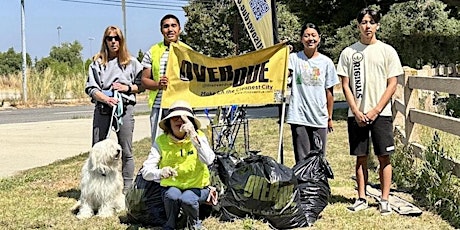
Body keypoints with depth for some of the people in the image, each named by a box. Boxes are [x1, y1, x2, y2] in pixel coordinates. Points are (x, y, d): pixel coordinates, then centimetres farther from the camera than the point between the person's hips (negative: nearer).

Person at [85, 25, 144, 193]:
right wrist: (106, 99, -13)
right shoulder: (97, 63, 10)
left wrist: (128, 88, -5)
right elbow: (90, 88, 3)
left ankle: (126, 189, 8)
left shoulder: (131, 62, 11)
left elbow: (142, 85, 13)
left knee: (126, 151, 1)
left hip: (125, 108, 0)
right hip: (102, 109, 1)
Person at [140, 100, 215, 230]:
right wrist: (160, 173, -38)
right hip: (172, 186, 1)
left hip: (197, 187, 0)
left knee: (187, 199, -32)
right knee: (172, 195, -32)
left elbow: (208, 161, -28)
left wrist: (194, 136, -36)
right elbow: (145, 171, -16)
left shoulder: (199, 136, -9)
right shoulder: (161, 141, -9)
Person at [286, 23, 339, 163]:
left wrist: (330, 117, 12)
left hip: (319, 118, 2)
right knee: (302, 160, -1)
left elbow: (329, 92, 10)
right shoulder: (294, 58, 1)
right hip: (299, 117, -2)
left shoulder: (326, 62, 6)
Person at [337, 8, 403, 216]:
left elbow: (392, 84, 0)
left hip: (381, 113, -1)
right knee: (361, 157, 6)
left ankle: (384, 200, 5)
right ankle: (361, 199, 14)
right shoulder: (348, 52, 6)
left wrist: (376, 110, -9)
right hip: (357, 114, 1)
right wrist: (356, 111, -6)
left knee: (384, 157, -1)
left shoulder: (387, 51, 3)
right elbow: (345, 85, 5)